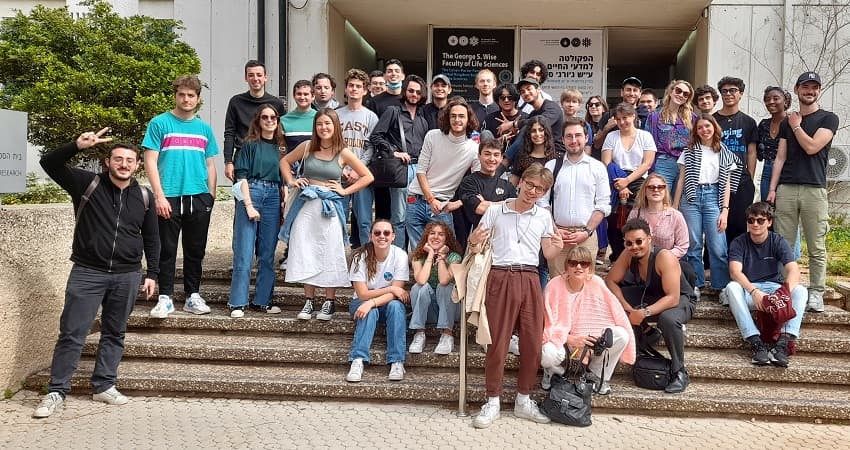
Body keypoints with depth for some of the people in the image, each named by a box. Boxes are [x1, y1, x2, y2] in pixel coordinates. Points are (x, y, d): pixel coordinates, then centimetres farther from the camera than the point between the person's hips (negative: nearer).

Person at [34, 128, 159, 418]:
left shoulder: (144, 197, 6)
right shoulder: (87, 184, 0)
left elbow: (152, 239, 12)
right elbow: (49, 164, -9)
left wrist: (152, 274, 8)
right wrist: (77, 146, -25)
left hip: (127, 276, 2)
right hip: (87, 272, -2)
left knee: (114, 334, 11)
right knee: (72, 333, -1)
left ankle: (104, 386, 22)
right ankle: (56, 392, 9)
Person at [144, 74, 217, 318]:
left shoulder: (204, 128, 12)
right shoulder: (160, 123, 1)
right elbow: (150, 161, -4)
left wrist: (211, 196, 7)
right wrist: (159, 196, -12)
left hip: (199, 198, 3)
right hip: (170, 197, -3)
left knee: (196, 250, 9)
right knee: (167, 250, 2)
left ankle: (193, 295, 20)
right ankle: (165, 298, 12)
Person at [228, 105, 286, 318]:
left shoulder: (281, 147, 15)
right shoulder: (250, 145, 3)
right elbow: (242, 176, -4)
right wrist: (249, 205, -12)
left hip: (273, 198, 4)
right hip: (250, 194, -4)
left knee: (268, 254, 7)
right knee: (244, 254, -5)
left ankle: (262, 300, 16)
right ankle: (238, 303, -1)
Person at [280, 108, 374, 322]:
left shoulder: (343, 153, 0)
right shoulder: (307, 147, 5)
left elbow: (367, 177, 4)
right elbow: (285, 161, 21)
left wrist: (345, 190, -1)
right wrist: (290, 181, 7)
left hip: (330, 207, -2)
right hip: (306, 205, 2)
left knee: (330, 254, 1)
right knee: (305, 253, 3)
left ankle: (329, 302, 12)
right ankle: (308, 302, 14)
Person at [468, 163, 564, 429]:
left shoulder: (544, 216, 13)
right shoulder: (495, 211, 4)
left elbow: (547, 254, 15)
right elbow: (476, 249, 8)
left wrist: (557, 248, -7)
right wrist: (474, 242, -15)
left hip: (529, 280, 3)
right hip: (501, 278, -3)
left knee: (533, 342, 3)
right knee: (498, 342, -2)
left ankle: (523, 400, 19)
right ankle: (493, 402, 10)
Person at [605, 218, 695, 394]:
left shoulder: (665, 257, -30)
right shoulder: (628, 255, -15)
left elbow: (673, 298, -34)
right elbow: (610, 281, -11)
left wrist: (645, 313, -44)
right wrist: (628, 309, -24)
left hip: (681, 299, -5)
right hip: (649, 296, 5)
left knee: (668, 318, -40)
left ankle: (680, 373, -21)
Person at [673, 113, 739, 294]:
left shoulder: (725, 154, 9)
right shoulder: (689, 151, 10)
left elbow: (726, 184, 7)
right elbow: (682, 179, 9)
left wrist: (725, 210, -3)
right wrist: (674, 207, 5)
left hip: (713, 197, 0)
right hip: (691, 198, 1)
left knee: (718, 247, -7)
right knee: (693, 245, 1)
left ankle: (723, 287, 2)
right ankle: (695, 285, 11)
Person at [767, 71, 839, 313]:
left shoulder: (828, 118, 7)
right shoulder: (787, 122, 18)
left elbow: (811, 147, -8)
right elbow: (780, 157, 14)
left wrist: (796, 126, 6)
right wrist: (772, 188, 5)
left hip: (814, 189, -3)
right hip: (786, 189, 3)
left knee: (816, 248, 0)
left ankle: (816, 294, 5)